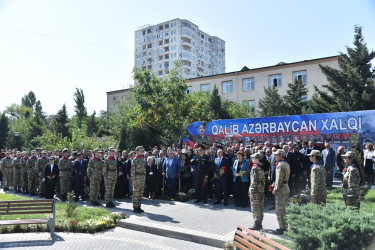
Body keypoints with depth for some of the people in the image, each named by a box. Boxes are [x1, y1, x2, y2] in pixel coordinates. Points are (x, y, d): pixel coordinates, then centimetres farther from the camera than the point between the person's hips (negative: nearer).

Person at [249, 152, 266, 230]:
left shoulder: (255, 168, -16)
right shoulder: (261, 167, 10)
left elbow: (254, 181, -19)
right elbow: (263, 179, 14)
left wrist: (251, 192, -16)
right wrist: (262, 188, 20)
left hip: (256, 191, -9)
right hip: (261, 190, 9)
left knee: (255, 208, -1)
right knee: (260, 207, 13)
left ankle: (256, 225, 5)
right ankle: (259, 225, 22)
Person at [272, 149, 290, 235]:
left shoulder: (280, 165, -18)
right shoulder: (286, 164, 12)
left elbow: (279, 179, -23)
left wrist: (275, 189, -14)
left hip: (281, 189, -10)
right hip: (286, 187, 10)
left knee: (279, 209, -2)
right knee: (283, 209, 18)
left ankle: (282, 228, 5)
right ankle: (285, 226, 26)